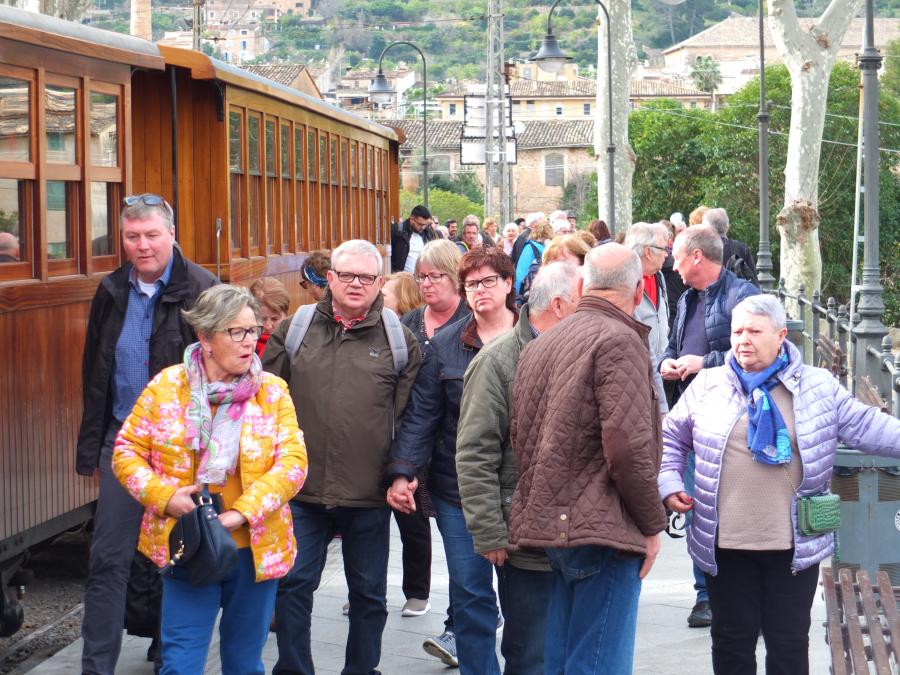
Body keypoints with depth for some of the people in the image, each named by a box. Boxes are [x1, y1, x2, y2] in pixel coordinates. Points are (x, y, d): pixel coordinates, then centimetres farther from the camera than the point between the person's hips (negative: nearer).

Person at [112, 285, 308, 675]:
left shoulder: (272, 391, -1)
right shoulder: (167, 386, -2)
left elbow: (293, 462, -8)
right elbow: (127, 450, 2)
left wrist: (243, 511, -19)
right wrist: (164, 496, -13)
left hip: (254, 549, 1)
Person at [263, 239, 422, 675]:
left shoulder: (400, 341, 3)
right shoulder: (293, 331, 5)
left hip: (369, 493, 0)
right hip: (302, 489, 0)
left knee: (369, 592, 11)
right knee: (292, 585, 3)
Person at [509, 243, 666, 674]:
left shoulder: (539, 346, 15)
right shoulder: (620, 340, -12)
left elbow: (520, 436, 19)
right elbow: (627, 445, -18)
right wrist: (651, 524, -9)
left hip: (545, 523, 9)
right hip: (602, 529, -8)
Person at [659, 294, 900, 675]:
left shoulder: (819, 387, 3)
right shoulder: (707, 385, 5)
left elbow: (866, 427, 4)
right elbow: (671, 438, 14)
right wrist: (669, 484, 2)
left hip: (794, 546, 0)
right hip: (726, 545, 1)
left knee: (790, 642, 8)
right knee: (732, 642, 10)